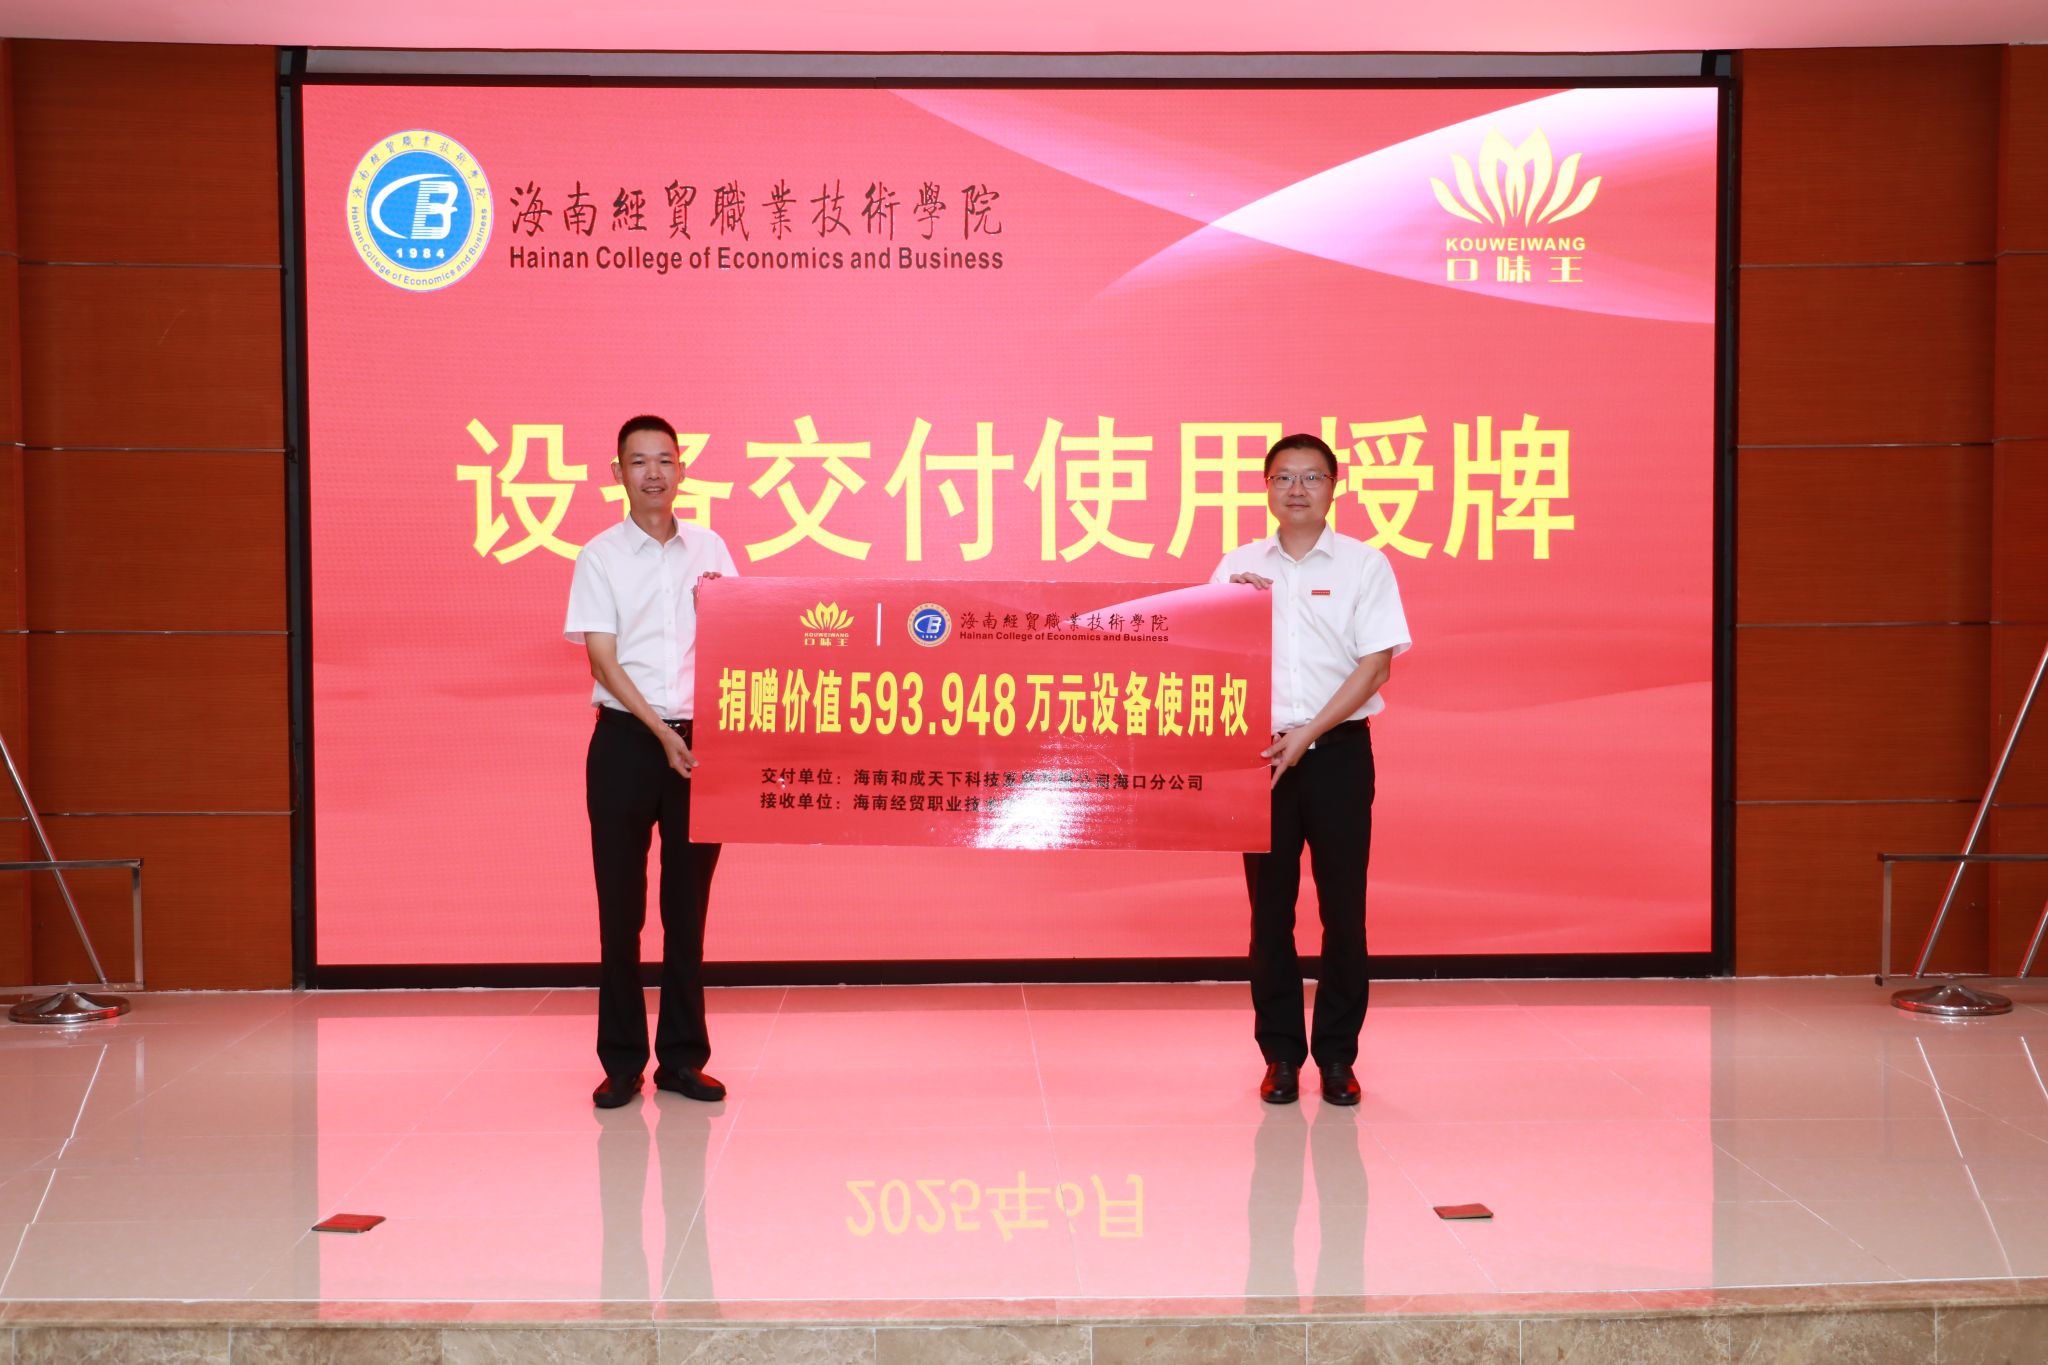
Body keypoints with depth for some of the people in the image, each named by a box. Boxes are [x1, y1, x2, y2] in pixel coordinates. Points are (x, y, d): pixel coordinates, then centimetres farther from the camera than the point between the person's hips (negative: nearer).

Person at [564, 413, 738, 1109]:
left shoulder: (709, 548, 9)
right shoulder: (600, 556, 2)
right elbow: (603, 659, -5)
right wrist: (661, 732, -14)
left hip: (698, 738, 2)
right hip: (627, 739, -2)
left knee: (688, 903, 6)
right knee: (621, 903, 1)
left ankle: (682, 1057, 14)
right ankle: (621, 1061, 10)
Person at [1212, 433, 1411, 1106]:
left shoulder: (1364, 565, 2)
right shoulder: (1237, 567, 9)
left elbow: (1376, 665, -4)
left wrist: (1307, 734, -11)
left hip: (1337, 751, -2)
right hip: (1260, 750, 2)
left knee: (1343, 905, 0)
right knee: (1269, 905, 3)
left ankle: (1338, 1056, 11)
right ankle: (1280, 1055, 13)